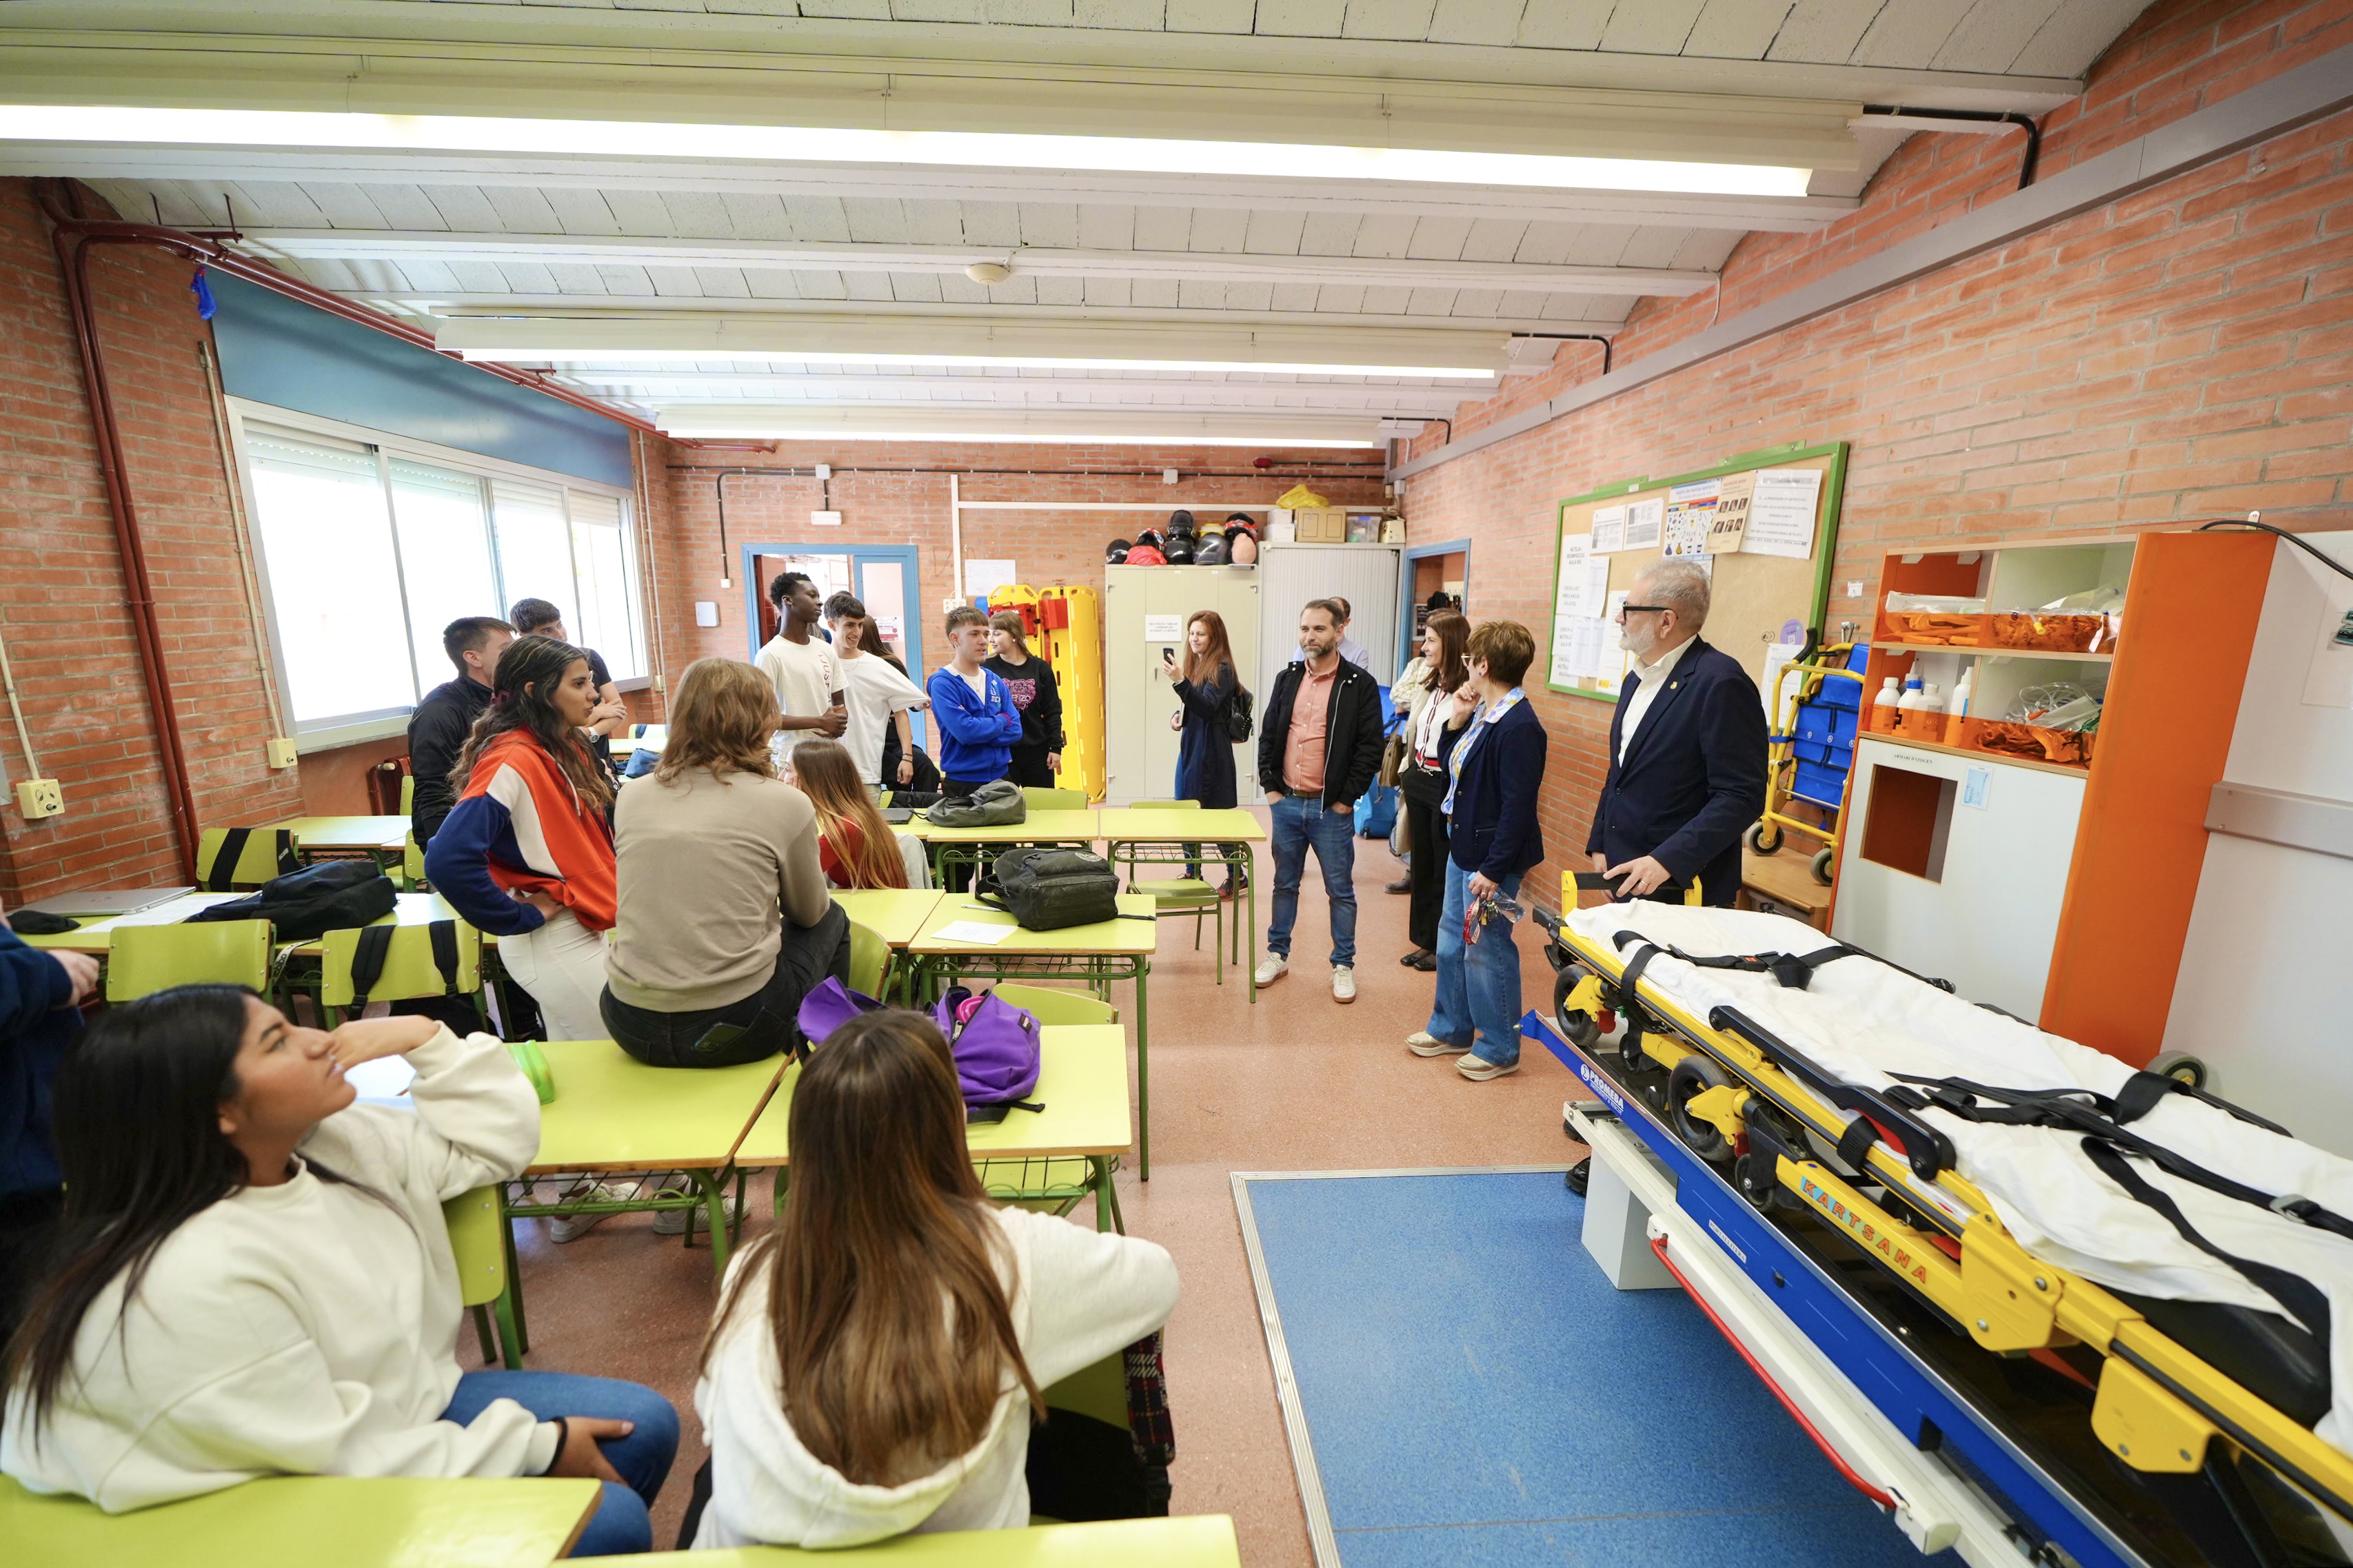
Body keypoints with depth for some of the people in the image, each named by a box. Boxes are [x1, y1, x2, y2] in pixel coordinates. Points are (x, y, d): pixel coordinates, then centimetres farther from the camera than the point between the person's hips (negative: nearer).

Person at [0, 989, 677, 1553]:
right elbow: (339, 1459, -26)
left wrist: (427, 1038, -12)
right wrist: (538, 1445, -17)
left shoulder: (330, 1141, -9)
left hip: (398, 1416, 8)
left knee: (645, 1425, 5)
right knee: (610, 1519, -14)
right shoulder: (194, 1281, -32)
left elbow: (493, 1143, 2)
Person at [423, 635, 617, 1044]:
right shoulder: (512, 762, -21)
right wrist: (519, 919, -19)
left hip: (583, 928, 8)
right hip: (554, 940, -8)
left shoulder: (566, 750, 6)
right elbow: (448, 860, -29)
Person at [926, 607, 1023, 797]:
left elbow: (1015, 729, -1)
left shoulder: (995, 681, 6)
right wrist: (1001, 720, -8)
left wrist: (980, 731, -15)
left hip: (1000, 776, 5)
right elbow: (965, 731, -23)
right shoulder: (943, 683, -11)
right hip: (962, 782, -5)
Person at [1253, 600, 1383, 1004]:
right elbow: (1268, 735, 11)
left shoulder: (1359, 685, -7)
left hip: (1331, 809, -4)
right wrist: (1270, 786, 3)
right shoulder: (1287, 678, 7)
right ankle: (1278, 955, 31)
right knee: (1285, 884, 16)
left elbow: (1370, 749, -8)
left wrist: (1346, 799, -11)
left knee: (1341, 891, 7)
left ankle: (1343, 966, 22)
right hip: (1286, 803, 4)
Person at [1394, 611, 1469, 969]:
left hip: (1446, 788, -9)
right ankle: (1426, 942, 29)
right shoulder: (1427, 683, 11)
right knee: (1422, 866, 16)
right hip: (1418, 780, 9)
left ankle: (1444, 947, 20)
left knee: (1445, 872, 5)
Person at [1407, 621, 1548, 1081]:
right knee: (1451, 940, 19)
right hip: (1463, 848, 10)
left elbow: (1518, 806, -23)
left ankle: (1500, 1048, 22)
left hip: (1491, 859, -10)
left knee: (1486, 949, 3)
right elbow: (1454, 768, 15)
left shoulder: (1518, 727, -22)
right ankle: (1451, 1029, 36)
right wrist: (1456, 722, 4)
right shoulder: (1483, 714, 8)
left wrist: (1493, 869, -23)